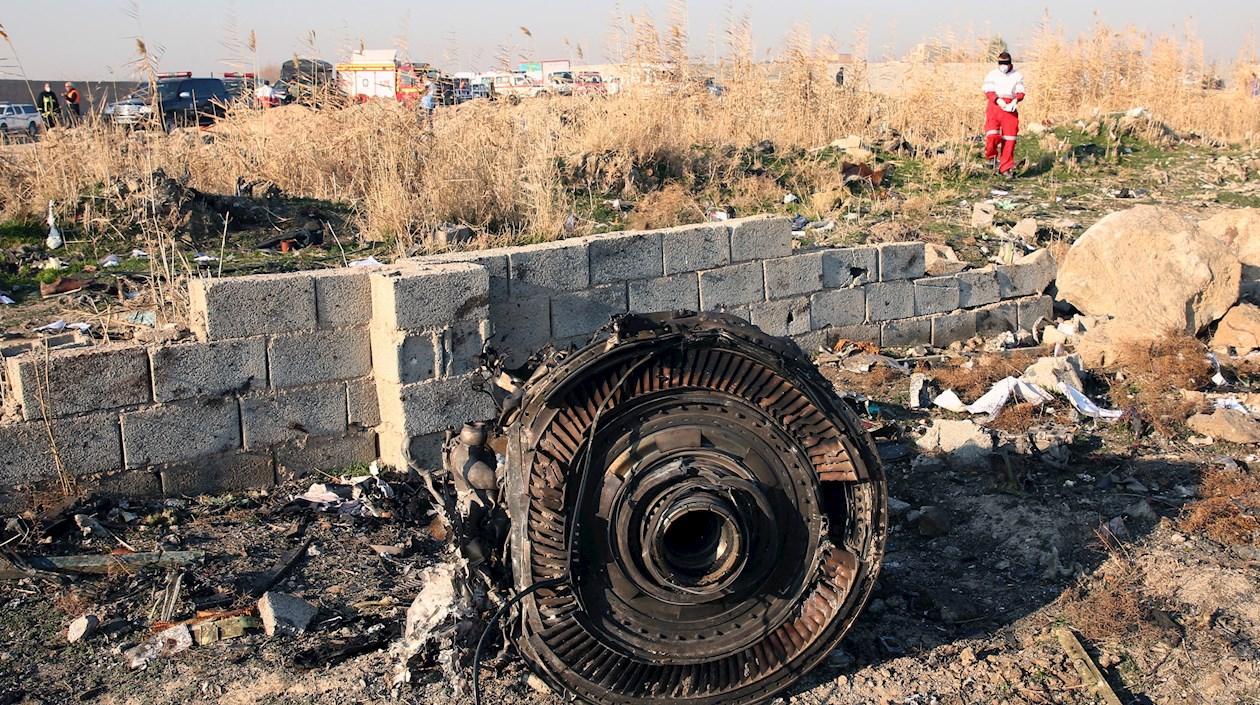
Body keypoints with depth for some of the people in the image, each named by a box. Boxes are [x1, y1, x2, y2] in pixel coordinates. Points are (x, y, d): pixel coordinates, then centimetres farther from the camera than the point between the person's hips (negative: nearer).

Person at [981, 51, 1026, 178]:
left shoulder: (1017, 76, 8)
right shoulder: (992, 75, 3)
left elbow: (1020, 92, 3)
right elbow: (988, 91, -5)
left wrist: (1015, 101, -19)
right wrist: (998, 100, -23)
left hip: (1010, 108, 2)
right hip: (994, 107, -2)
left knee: (1009, 139, 1)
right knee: (992, 135, -20)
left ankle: (1005, 168, 11)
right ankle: (991, 156, 11)